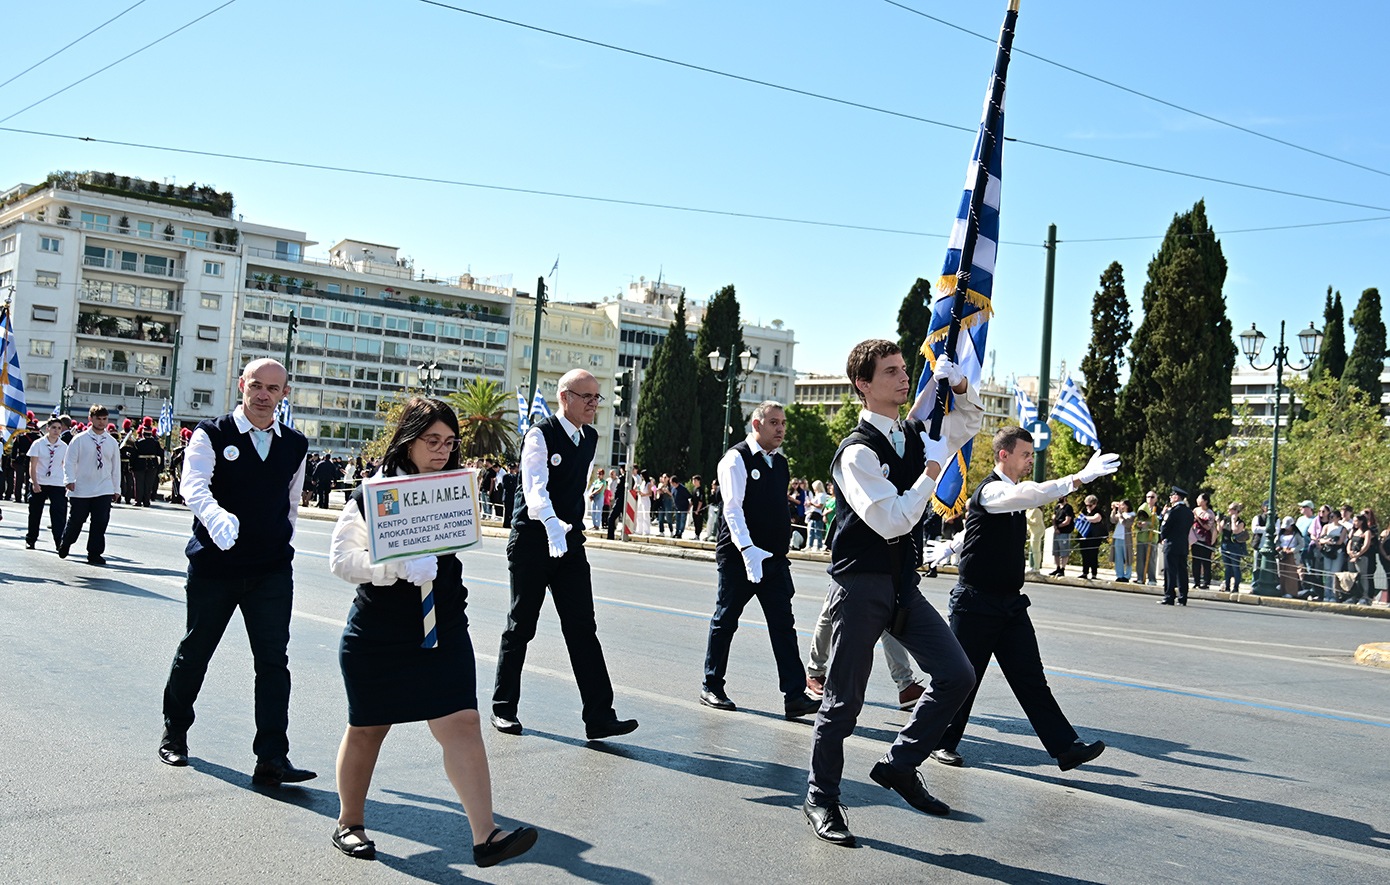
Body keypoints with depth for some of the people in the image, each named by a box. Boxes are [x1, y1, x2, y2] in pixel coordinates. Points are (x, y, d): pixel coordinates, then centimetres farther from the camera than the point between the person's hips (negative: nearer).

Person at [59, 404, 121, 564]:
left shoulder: (112, 442, 9)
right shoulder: (79, 440, 0)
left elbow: (116, 466, 15)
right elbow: (69, 461, -1)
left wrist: (116, 489, 15)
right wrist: (69, 479, -15)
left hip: (104, 491, 2)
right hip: (80, 490, -2)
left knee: (100, 522, -4)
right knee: (75, 520, 7)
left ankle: (94, 554, 5)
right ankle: (65, 544, 33)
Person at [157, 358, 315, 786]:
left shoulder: (295, 445, 7)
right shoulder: (211, 434, -5)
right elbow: (194, 486, -21)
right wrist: (218, 519, -40)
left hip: (272, 570, 2)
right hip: (214, 565, -2)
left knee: (274, 659, -6)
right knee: (194, 652, 13)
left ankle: (272, 758, -6)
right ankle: (174, 734, 36)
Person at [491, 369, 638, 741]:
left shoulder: (590, 438, 9)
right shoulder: (540, 434, -12)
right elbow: (535, 487, -27)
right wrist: (552, 524, -44)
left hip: (570, 542, 6)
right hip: (533, 540, -5)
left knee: (583, 627, -1)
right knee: (521, 626, 5)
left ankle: (599, 716, -3)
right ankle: (503, 708, 21)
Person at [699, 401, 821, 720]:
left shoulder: (780, 462, 14)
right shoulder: (737, 458, -9)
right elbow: (732, 508, -18)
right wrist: (748, 549, -28)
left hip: (775, 558, 6)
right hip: (738, 558, -6)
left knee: (783, 624, -1)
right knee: (725, 621, 6)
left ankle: (795, 695, -3)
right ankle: (711, 688, 20)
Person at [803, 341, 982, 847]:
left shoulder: (915, 438, 10)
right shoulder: (857, 452, -14)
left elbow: (970, 421, 27)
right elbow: (892, 522, -21)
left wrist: (959, 385, 7)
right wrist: (931, 472, -14)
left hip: (903, 586, 7)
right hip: (861, 583, -7)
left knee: (956, 676, 0)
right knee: (844, 701, 1)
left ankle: (898, 765, 17)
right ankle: (821, 799, 18)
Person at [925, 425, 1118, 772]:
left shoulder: (1013, 493, 13)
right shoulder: (990, 490, -16)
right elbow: (1027, 495, -38)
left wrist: (947, 548, 39)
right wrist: (1080, 478, -44)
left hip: (1010, 601, 8)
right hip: (976, 603, -8)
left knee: (1030, 678, 3)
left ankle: (1066, 746, -1)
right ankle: (943, 743, 20)